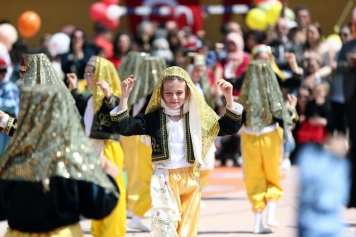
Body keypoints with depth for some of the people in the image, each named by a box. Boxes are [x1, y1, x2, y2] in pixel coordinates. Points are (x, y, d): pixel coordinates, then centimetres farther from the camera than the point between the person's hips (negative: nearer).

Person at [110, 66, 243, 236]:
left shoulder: (198, 117, 3)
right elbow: (122, 126, -7)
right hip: (163, 180, -2)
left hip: (190, 180, 2)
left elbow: (231, 127, 4)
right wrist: (124, 96, -15)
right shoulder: (154, 118, -1)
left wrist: (229, 97, -7)